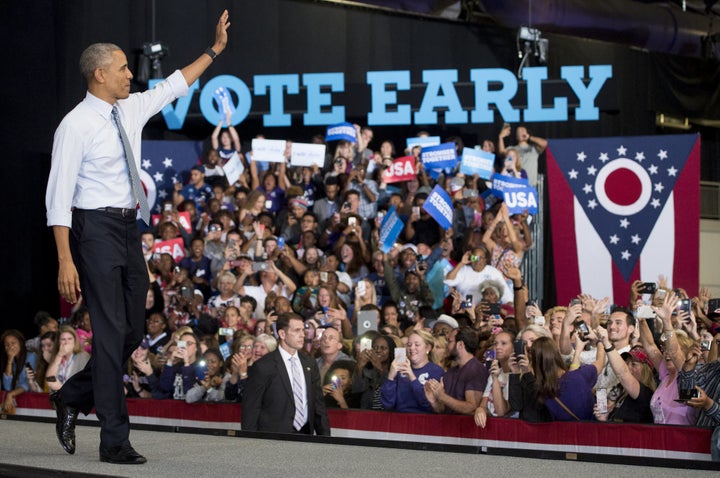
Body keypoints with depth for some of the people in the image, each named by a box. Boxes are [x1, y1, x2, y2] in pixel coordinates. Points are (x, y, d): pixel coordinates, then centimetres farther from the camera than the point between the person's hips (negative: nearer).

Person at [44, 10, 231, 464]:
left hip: (129, 229, 8)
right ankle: (115, 440, -3)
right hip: (96, 228, -8)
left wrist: (215, 49, 26)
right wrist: (66, 261, -21)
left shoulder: (131, 110, 8)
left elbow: (173, 86, 26)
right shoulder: (76, 125, -13)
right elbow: (59, 196, -15)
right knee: (111, 331, -8)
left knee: (133, 331, 10)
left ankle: (74, 397, 31)